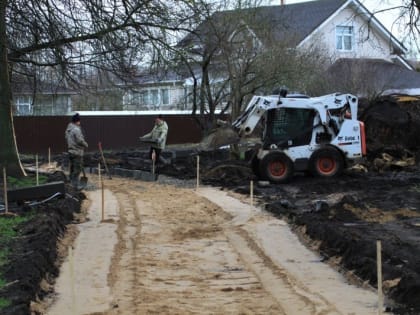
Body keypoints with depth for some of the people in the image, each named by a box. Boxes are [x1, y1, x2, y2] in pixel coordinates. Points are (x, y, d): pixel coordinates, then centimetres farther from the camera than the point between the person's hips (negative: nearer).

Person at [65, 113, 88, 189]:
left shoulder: (68, 129, 9)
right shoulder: (76, 129, -20)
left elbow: (66, 138, 16)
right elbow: (80, 140, -21)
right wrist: (85, 145, -4)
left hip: (70, 150, 9)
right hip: (77, 152, -9)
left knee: (72, 168, 18)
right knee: (77, 169, -4)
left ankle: (72, 183, 26)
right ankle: (75, 185, -3)